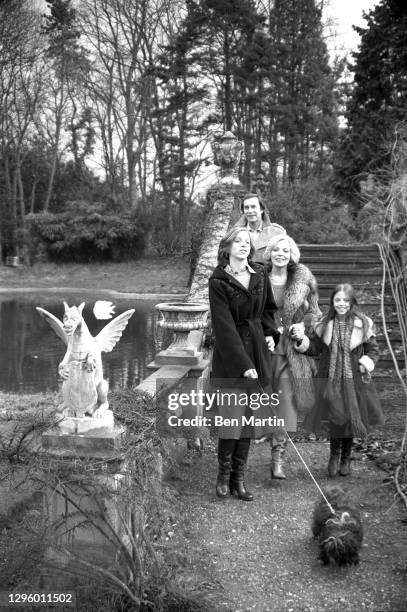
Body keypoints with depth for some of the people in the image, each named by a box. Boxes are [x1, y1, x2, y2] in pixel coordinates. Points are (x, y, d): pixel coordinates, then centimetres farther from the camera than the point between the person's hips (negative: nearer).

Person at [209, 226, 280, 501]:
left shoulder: (260, 274, 7)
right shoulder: (218, 282, -8)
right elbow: (225, 326, -14)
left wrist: (270, 333, 3)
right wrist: (243, 364, -20)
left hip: (257, 351, 5)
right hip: (230, 357, -5)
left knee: (250, 415, 6)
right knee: (232, 415, -5)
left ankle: (239, 477, 15)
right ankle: (225, 474, 14)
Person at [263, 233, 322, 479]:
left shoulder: (302, 281, 2)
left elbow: (314, 312, 12)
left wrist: (303, 325, -6)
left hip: (291, 351, 0)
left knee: (286, 402, -3)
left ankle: (278, 458, 4)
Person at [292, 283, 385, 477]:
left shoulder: (362, 324, -4)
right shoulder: (326, 325, 3)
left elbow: (373, 350, 2)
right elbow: (314, 347, 10)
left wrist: (366, 363, -15)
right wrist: (302, 340, -8)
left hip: (354, 382, -1)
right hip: (331, 381, 1)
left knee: (351, 420, 9)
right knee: (335, 420, -1)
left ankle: (346, 458, 31)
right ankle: (334, 456, 23)